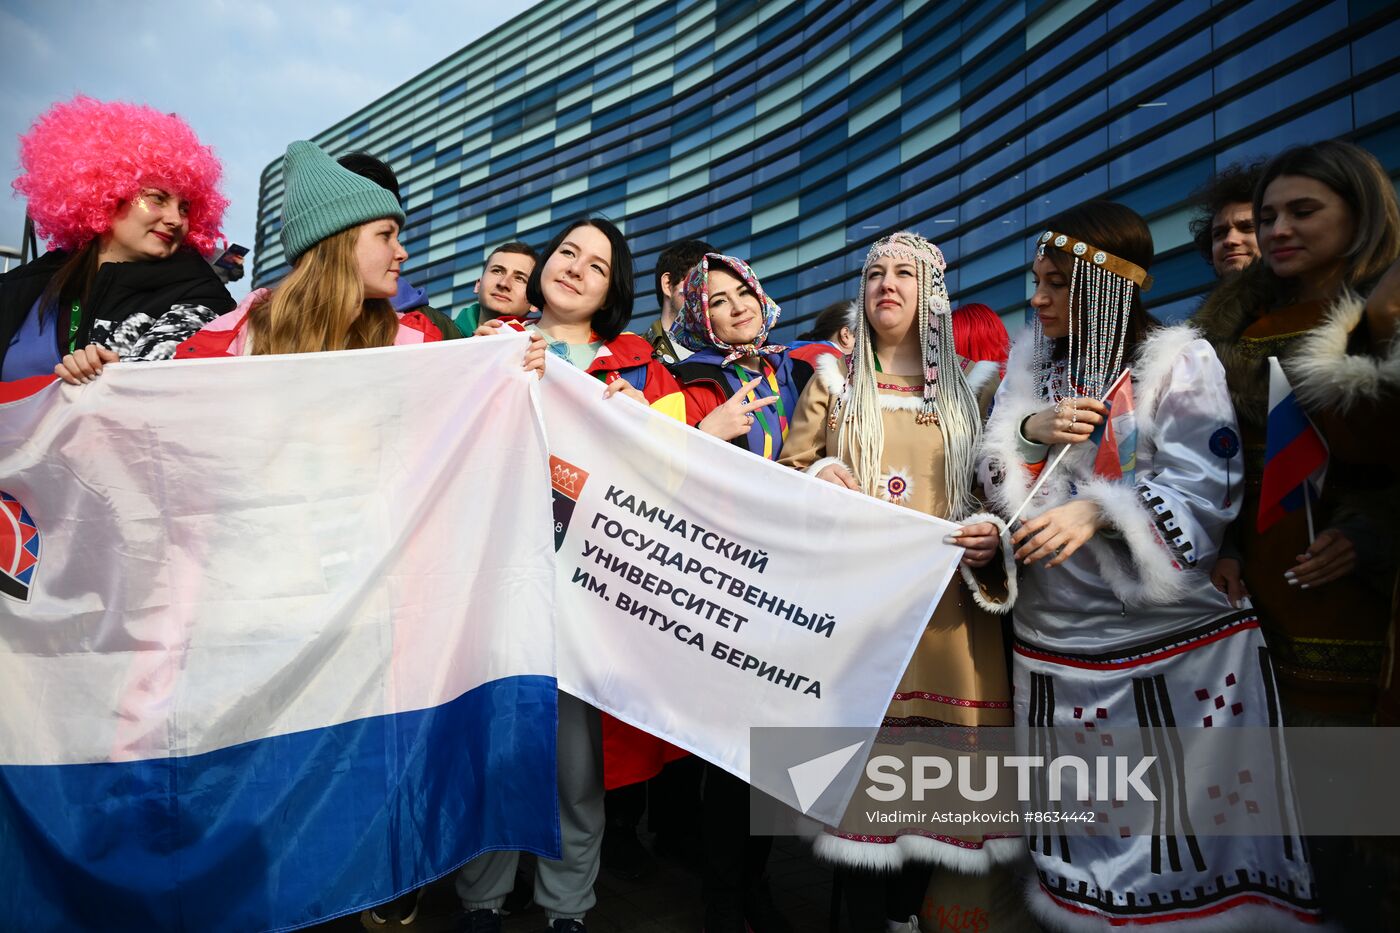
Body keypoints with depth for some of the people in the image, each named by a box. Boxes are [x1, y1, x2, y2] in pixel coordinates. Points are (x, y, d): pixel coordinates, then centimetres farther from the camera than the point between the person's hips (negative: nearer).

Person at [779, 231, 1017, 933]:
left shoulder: (973, 386, 12)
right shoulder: (833, 381, 11)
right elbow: (786, 477, 10)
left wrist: (993, 534, -7)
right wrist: (819, 480, -11)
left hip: (946, 602, 1)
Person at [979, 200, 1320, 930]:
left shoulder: (1180, 362, -5)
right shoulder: (1031, 363, 9)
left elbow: (1202, 491, -13)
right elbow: (991, 475, 6)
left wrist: (1098, 509, -26)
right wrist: (1031, 431, -12)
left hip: (1175, 636, -3)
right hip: (1057, 639, 4)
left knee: (1189, 815, 3)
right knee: (1081, 817, 14)